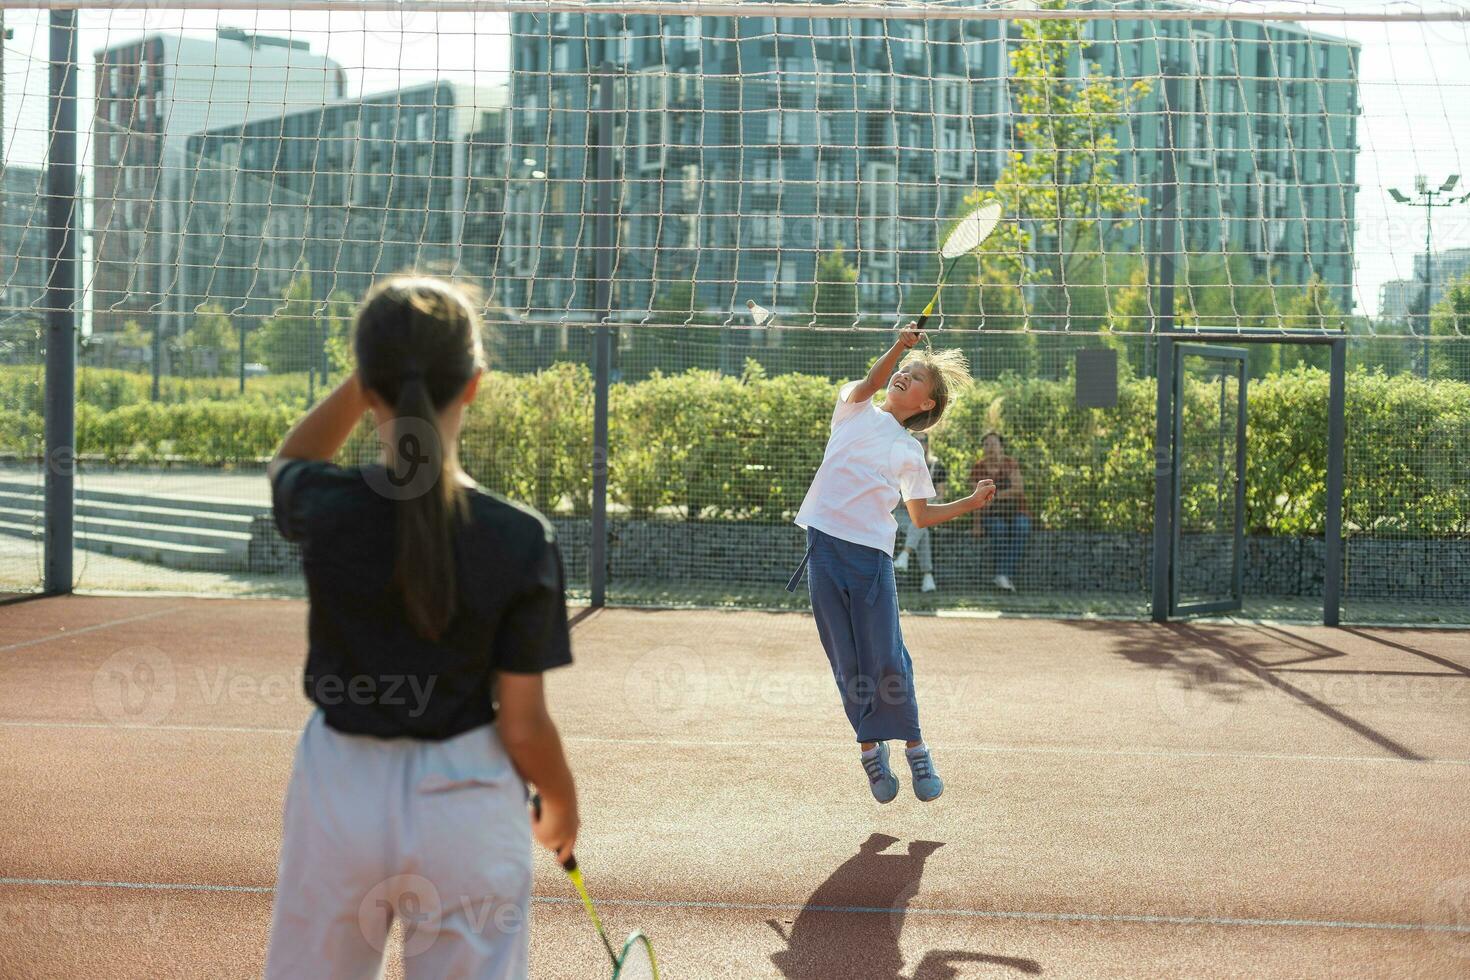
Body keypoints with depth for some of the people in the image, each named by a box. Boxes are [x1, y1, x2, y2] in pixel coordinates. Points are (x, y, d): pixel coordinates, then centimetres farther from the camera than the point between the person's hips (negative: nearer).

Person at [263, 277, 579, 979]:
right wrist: (561, 802, 11)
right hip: (466, 802, -1)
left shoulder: (327, 513, -13)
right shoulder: (521, 543, -15)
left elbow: (289, 463, 16)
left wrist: (376, 373, 5)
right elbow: (522, 727, -9)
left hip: (339, 790, 2)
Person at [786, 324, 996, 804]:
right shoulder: (855, 412, 14)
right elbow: (869, 384, -9)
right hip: (825, 543, 0)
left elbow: (921, 515, 19)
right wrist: (897, 349, -24)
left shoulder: (911, 452, 16)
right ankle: (870, 748, 16)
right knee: (847, 663, 2)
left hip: (872, 553, 0)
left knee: (886, 660, -6)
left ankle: (914, 746, 10)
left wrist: (971, 502, 8)